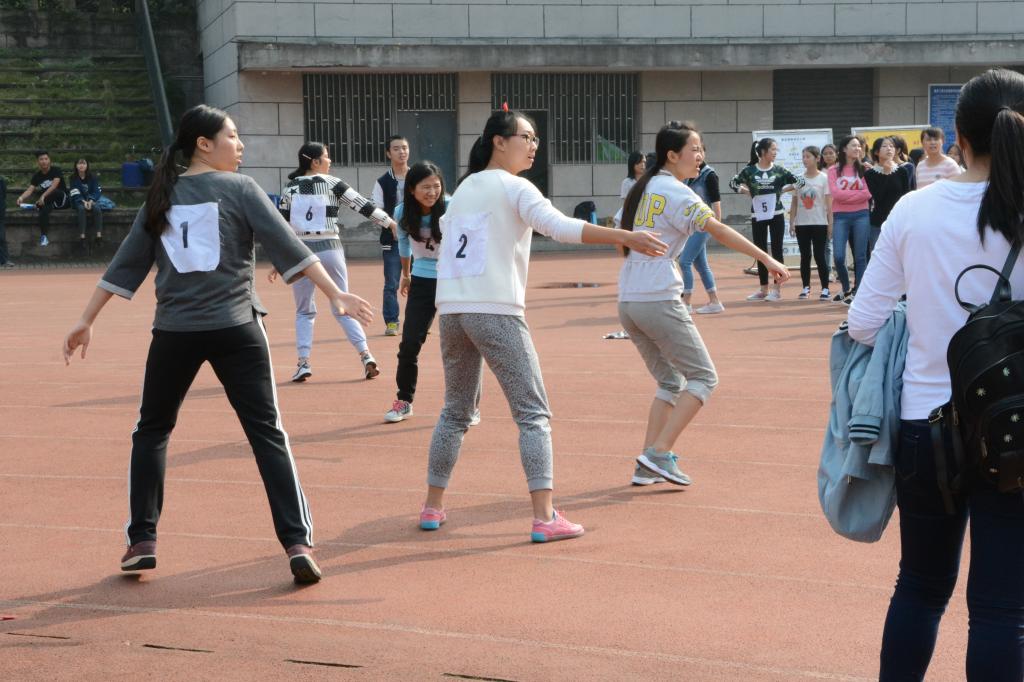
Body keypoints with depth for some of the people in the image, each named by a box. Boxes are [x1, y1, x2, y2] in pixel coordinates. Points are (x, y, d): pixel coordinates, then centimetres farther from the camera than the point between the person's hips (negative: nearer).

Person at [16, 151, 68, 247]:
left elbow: (54, 185, -23)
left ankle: (38, 205, -21)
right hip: (49, 201, 3)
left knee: (54, 192, -38)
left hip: (63, 199, -3)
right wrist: (21, 197, -26)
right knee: (44, 210, -34)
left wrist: (43, 196, -35)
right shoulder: (37, 176, 5)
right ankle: (44, 236, -34)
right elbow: (30, 189, -4)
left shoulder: (56, 170, -9)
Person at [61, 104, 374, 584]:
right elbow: (287, 247, -8)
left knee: (151, 432, 19)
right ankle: (298, 544, -8)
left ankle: (142, 541, 15)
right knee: (267, 434, 0)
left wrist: (86, 321, 16)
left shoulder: (162, 197, 11)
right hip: (235, 329, -3)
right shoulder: (238, 189, 1)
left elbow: (124, 265, 11)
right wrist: (336, 295, -9)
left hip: (173, 332, 3)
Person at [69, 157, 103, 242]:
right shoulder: (74, 178, -2)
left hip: (92, 199, 1)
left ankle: (99, 234, -36)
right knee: (81, 208, -34)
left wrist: (90, 201, -21)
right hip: (79, 200, -1)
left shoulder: (92, 176, 0)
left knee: (97, 208, -31)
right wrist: (84, 202, -24)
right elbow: (75, 193, -8)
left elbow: (97, 191, -4)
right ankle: (82, 234, -41)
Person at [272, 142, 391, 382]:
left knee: (304, 311, 14)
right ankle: (365, 355, -5)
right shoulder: (332, 184, 0)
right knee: (342, 308, 8)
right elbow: (362, 205, -2)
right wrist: (390, 222, 2)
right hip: (330, 250, -1)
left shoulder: (290, 189, 5)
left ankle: (303, 362, 1)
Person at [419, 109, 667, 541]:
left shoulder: (463, 188, 17)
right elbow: (561, 227, -19)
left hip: (451, 310, 7)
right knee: (533, 414, -3)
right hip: (496, 311, -7)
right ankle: (544, 518, -10)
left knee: (455, 412, 19)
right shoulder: (513, 188, -4)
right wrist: (625, 237, -23)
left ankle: (432, 507, 21)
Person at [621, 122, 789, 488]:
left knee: (670, 380, 18)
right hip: (659, 301, -9)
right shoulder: (675, 191, -10)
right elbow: (719, 230, -20)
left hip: (628, 302, 9)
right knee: (703, 377, 1)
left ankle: (648, 465, 10)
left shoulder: (644, 189, 16)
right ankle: (659, 454, -8)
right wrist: (766, 259, -25)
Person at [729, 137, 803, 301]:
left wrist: (782, 190, -1)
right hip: (758, 217, 1)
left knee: (776, 250, 1)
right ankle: (763, 289, 15)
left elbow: (799, 181, 3)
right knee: (760, 252, 7)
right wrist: (747, 192, -1)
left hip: (776, 215, -1)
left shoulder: (779, 170, 0)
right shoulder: (750, 171, -1)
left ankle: (777, 289, 5)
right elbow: (733, 182, 7)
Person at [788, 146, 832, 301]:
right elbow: (794, 202, 9)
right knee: (805, 256, 8)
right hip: (802, 223, 3)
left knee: (819, 256, -3)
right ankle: (806, 288, 15)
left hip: (819, 223, -3)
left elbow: (829, 203, -4)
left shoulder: (824, 178, -4)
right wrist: (791, 222, 3)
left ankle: (825, 289, 3)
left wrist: (830, 224, -9)